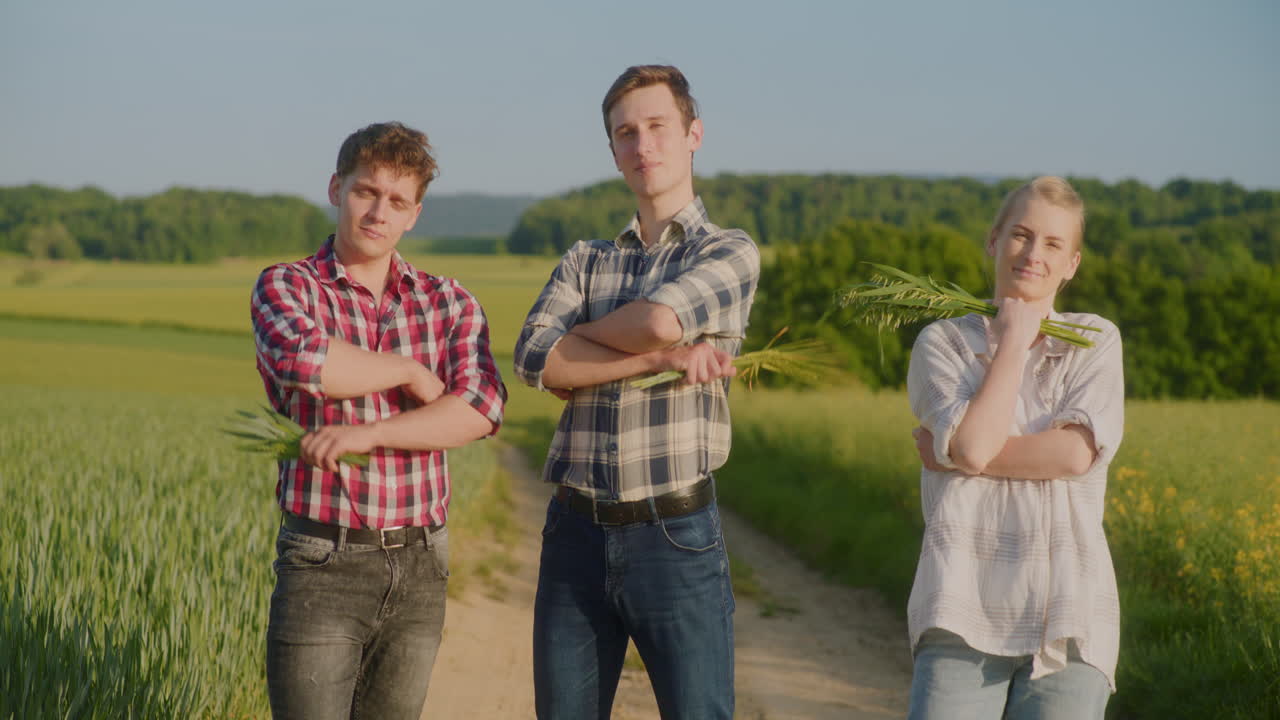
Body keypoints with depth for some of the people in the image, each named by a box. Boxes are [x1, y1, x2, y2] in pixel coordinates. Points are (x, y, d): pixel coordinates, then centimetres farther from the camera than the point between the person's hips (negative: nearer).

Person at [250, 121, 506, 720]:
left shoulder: (449, 304, 9)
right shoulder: (286, 287, 1)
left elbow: (480, 409, -9)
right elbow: (304, 359, -23)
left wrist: (367, 435, -18)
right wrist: (412, 371, -10)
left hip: (420, 567, 3)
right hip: (323, 563, -3)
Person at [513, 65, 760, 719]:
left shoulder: (730, 253, 2)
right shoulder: (585, 262, 14)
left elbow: (660, 318, -19)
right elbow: (533, 360, -5)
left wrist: (575, 336, -1)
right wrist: (662, 356, -14)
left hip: (676, 535, -4)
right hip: (576, 534, 4)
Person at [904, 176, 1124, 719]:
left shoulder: (1096, 341, 11)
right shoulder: (941, 342, 9)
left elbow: (1076, 453, -6)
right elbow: (972, 443, -9)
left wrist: (953, 451, -6)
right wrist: (1014, 339, 0)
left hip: (1068, 613, 1)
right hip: (966, 608, -1)